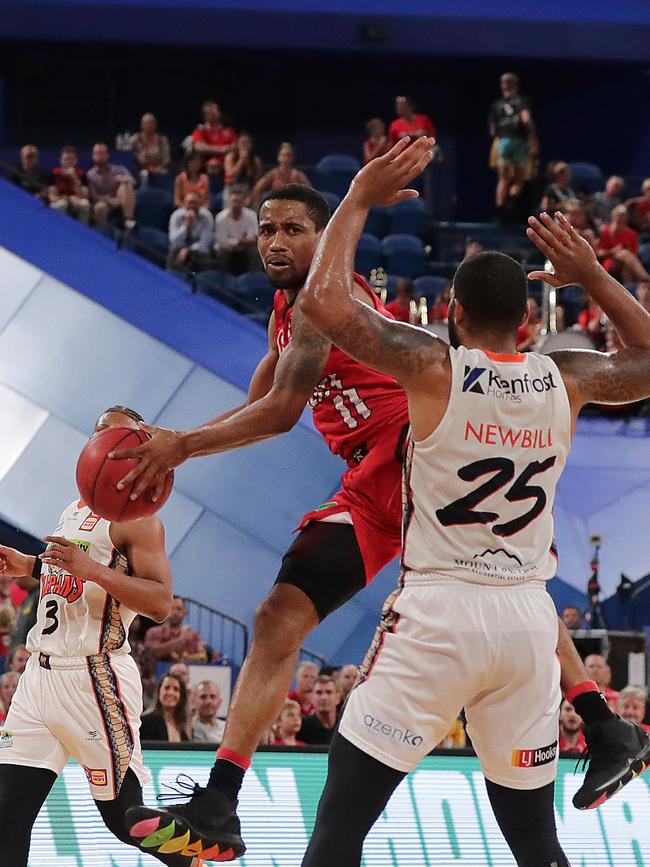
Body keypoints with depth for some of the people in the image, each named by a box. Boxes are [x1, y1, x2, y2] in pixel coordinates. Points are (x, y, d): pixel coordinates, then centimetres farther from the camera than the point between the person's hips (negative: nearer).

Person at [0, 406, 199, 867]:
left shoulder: (136, 519, -9)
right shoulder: (76, 511, 18)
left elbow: (160, 603, -20)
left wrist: (94, 569, -29)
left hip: (94, 679, -8)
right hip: (42, 673, 8)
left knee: (124, 818, 0)